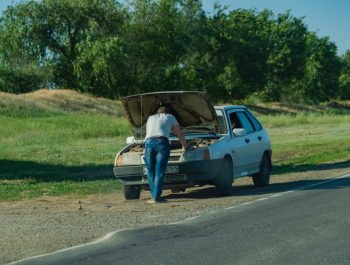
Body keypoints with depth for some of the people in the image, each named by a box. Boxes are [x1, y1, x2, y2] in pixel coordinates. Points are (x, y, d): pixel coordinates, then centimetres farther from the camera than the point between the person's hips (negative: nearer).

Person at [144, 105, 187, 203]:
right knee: (159, 172, -4)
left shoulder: (150, 118, 32)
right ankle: (156, 197, -9)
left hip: (148, 142, 2)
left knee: (151, 171, 10)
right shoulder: (170, 117, 26)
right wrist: (184, 146, 50)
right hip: (162, 142, -2)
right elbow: (180, 134, 34)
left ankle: (153, 196, 4)